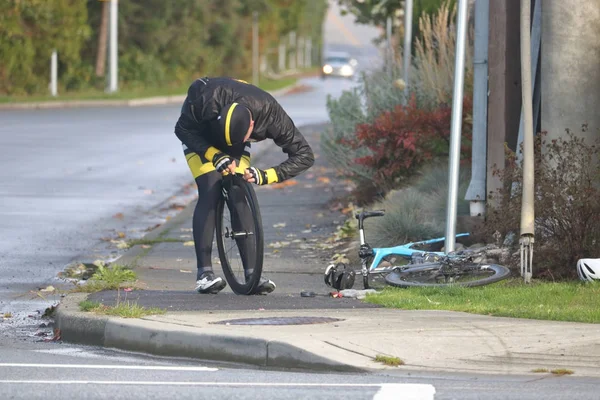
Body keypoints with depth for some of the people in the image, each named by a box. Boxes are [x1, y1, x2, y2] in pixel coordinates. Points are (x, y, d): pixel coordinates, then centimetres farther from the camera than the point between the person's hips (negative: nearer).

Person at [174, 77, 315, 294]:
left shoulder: (271, 115, -36)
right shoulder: (207, 102, -42)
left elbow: (304, 155, -28)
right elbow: (183, 129, -23)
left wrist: (264, 176, -41)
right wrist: (216, 156, -37)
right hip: (200, 134, -2)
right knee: (210, 192, -21)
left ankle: (252, 273, -11)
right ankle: (204, 271, -22)